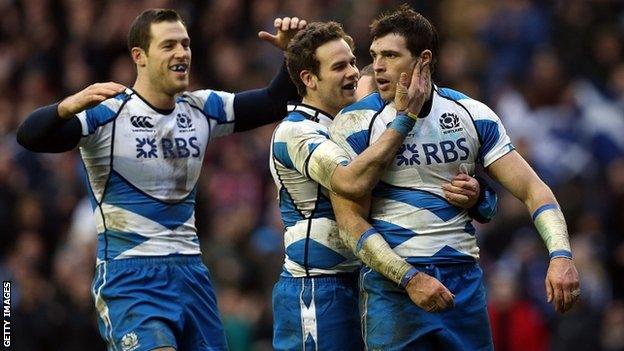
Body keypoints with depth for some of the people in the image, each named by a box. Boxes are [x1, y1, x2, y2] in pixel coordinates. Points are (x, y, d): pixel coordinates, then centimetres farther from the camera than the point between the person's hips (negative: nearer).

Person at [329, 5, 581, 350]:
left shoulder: (471, 114, 5)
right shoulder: (355, 123, -3)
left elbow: (532, 190, 3)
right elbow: (351, 221, -8)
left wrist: (560, 256, -13)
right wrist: (410, 279, -17)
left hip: (465, 280, 3)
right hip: (391, 284, -3)